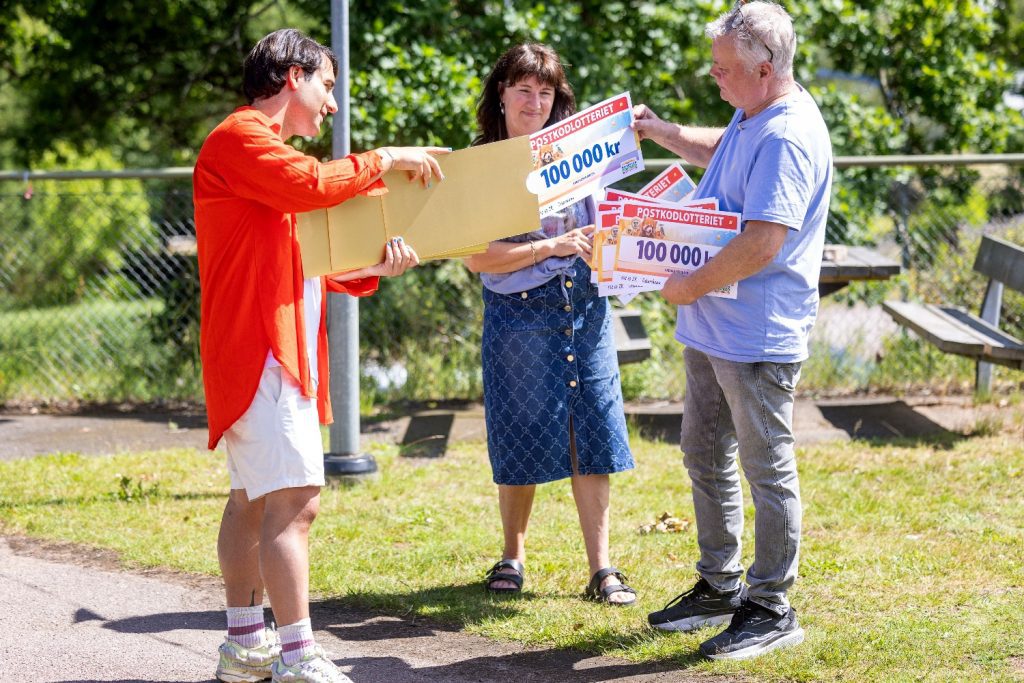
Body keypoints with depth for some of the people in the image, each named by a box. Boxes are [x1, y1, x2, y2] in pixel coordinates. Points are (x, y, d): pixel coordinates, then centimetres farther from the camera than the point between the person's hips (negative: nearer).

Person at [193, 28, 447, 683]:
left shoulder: (266, 149, 24)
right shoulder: (239, 138, -8)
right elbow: (312, 184, -25)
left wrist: (375, 269, 0)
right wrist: (383, 160, -10)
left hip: (283, 350, 11)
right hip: (260, 349, -11)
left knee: (252, 499, 13)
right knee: (294, 499, -16)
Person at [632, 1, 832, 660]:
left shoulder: (787, 137, -22)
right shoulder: (752, 118, 11)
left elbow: (763, 243, -29)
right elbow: (717, 151, 36)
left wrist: (692, 285, -17)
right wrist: (660, 130, 23)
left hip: (758, 336, -11)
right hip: (712, 330, 11)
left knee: (767, 469, -1)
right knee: (705, 456, 19)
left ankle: (772, 607, 8)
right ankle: (720, 586, 31)